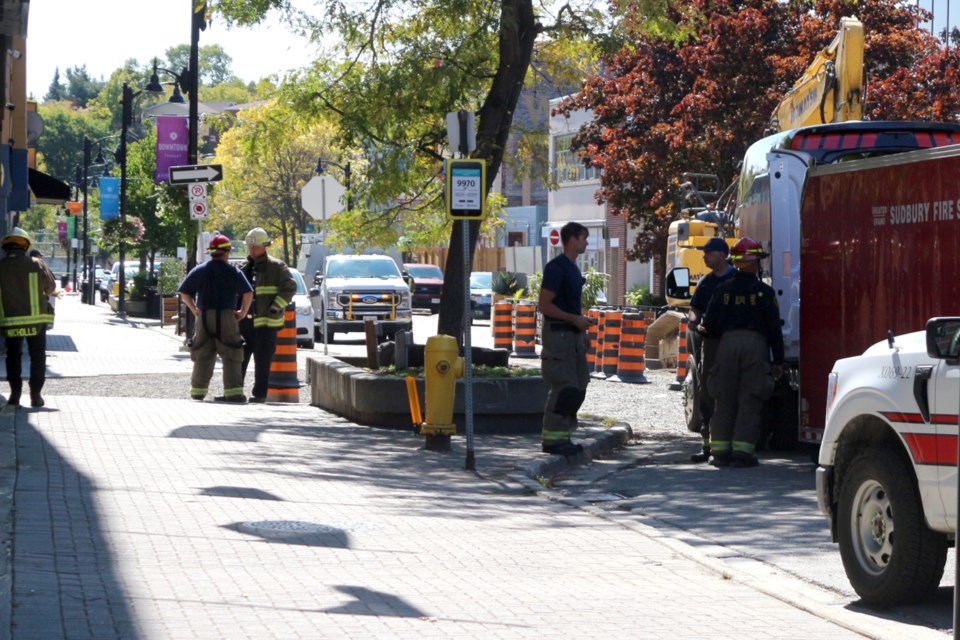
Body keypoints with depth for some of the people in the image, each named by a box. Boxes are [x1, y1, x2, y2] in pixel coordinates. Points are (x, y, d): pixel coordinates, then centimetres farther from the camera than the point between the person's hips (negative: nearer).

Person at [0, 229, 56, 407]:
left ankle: (15, 393, 8)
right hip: (36, 319, -1)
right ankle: (35, 395, 6)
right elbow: (51, 287, 1)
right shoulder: (36, 264, -9)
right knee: (37, 356, 9)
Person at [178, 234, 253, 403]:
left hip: (204, 317, 3)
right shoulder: (233, 272, -2)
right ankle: (234, 391, -7)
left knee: (202, 356, 11)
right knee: (231, 357, 0)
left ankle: (198, 390, 13)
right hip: (227, 317, -3)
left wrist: (194, 309, 11)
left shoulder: (199, 271, 6)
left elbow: (184, 293, 6)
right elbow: (248, 293, -11)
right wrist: (243, 311, 0)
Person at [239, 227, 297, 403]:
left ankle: (260, 393, 3)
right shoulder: (245, 268, 15)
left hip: (266, 321, -6)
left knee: (262, 360, -2)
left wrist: (276, 307, -16)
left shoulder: (276, 266, -3)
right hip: (246, 321, 6)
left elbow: (290, 288, -8)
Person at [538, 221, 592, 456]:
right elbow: (544, 305, -18)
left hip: (573, 334, 10)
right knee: (563, 386, -11)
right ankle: (551, 438, -6)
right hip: (558, 333, -10)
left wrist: (582, 328, 19)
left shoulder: (573, 269, 16)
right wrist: (575, 319, -18)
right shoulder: (556, 268, -14)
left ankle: (562, 437, 15)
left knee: (578, 386, 10)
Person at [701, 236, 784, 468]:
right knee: (750, 401, 0)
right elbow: (774, 329, -1)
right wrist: (778, 360, 6)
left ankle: (720, 451, 7)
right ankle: (742, 451, -5)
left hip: (727, 344, 3)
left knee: (724, 400, 8)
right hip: (755, 344, -3)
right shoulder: (764, 292, -1)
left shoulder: (723, 290, 6)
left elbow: (709, 325, 5)